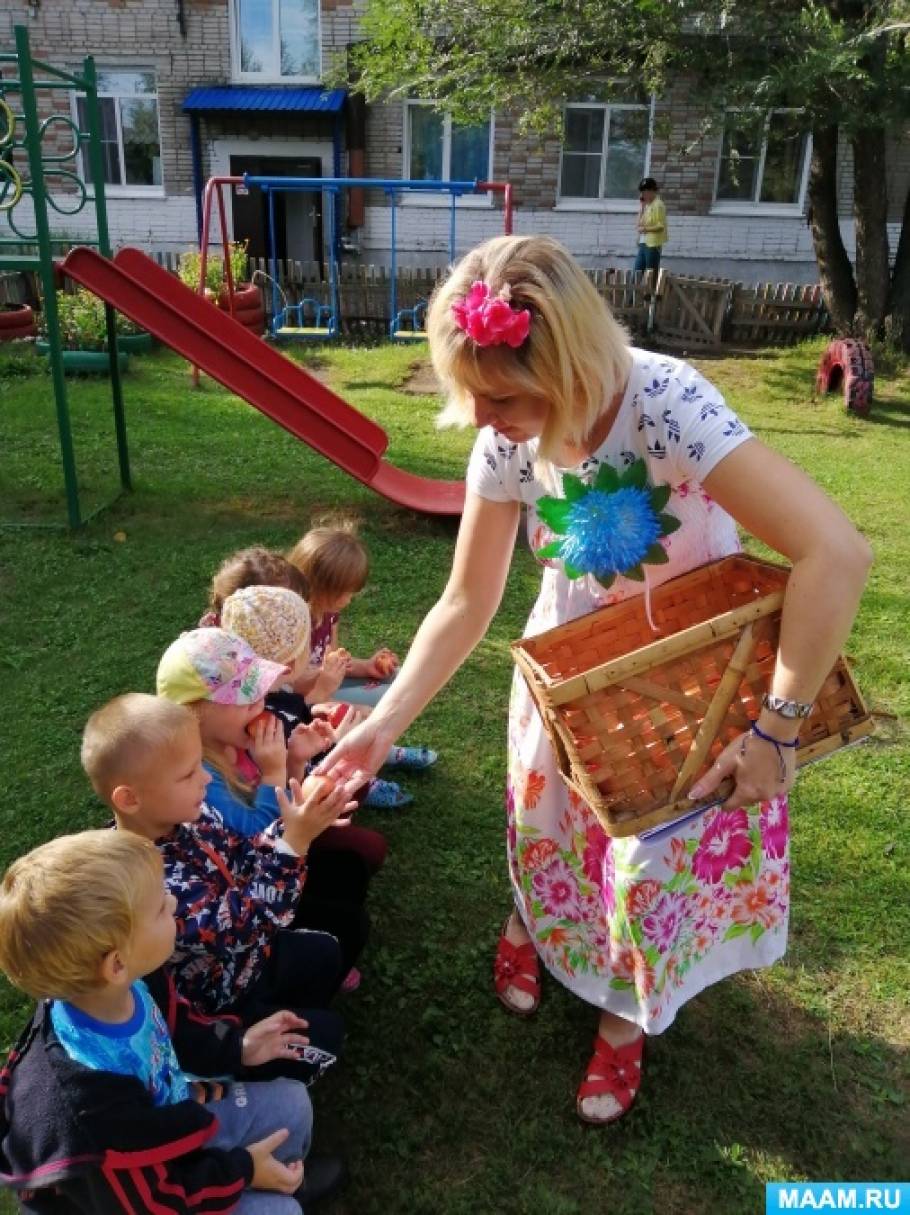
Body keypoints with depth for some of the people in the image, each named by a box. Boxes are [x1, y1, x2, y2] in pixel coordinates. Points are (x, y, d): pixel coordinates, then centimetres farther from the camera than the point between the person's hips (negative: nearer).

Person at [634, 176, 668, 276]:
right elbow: (640, 224, 13)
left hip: (653, 244, -9)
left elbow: (661, 226, -14)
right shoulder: (646, 205, 16)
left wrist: (646, 229, -19)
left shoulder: (658, 205, -9)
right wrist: (642, 207, 5)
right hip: (642, 243, 9)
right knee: (637, 271, 6)